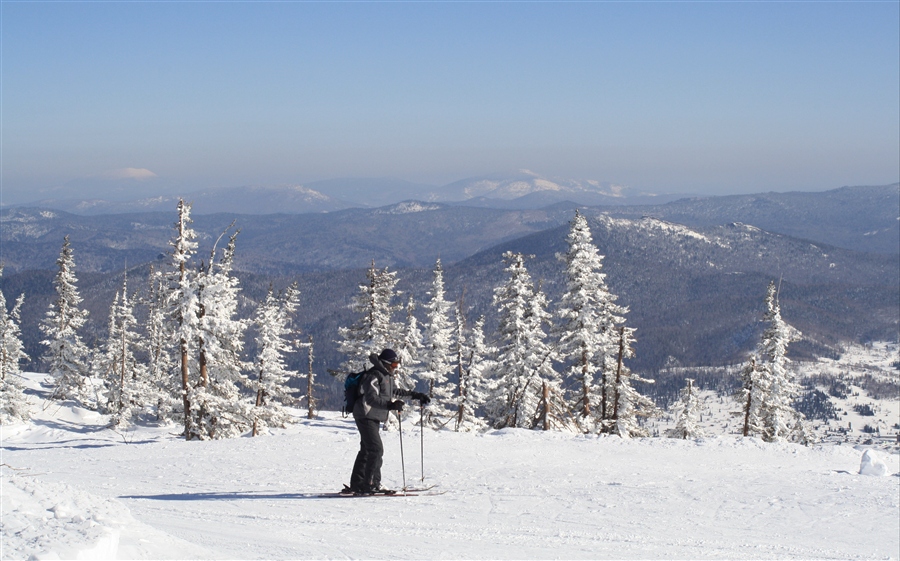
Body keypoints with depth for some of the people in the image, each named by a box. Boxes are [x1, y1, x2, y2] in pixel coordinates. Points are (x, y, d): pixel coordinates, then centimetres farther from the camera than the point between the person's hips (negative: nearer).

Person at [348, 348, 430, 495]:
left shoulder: (387, 376, 15)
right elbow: (371, 398, -28)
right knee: (376, 450, -17)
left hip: (374, 418, 11)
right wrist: (390, 405, -40)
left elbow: (395, 391, 31)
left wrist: (416, 395, 29)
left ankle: (357, 485, 19)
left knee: (366, 450, 13)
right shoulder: (373, 376, -17)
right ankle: (372, 484, -17)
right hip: (366, 416, -11)